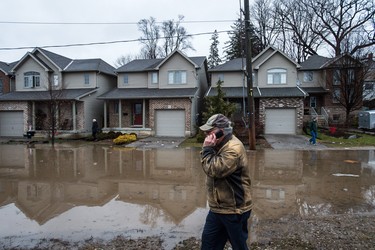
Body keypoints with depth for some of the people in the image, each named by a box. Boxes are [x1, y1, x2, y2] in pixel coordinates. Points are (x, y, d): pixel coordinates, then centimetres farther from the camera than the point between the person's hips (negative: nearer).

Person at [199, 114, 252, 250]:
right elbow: (213, 167, 16)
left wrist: (207, 149, -22)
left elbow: (213, 170, -27)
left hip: (234, 210, -9)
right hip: (218, 207, 9)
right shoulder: (221, 145, 7)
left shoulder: (233, 149, -25)